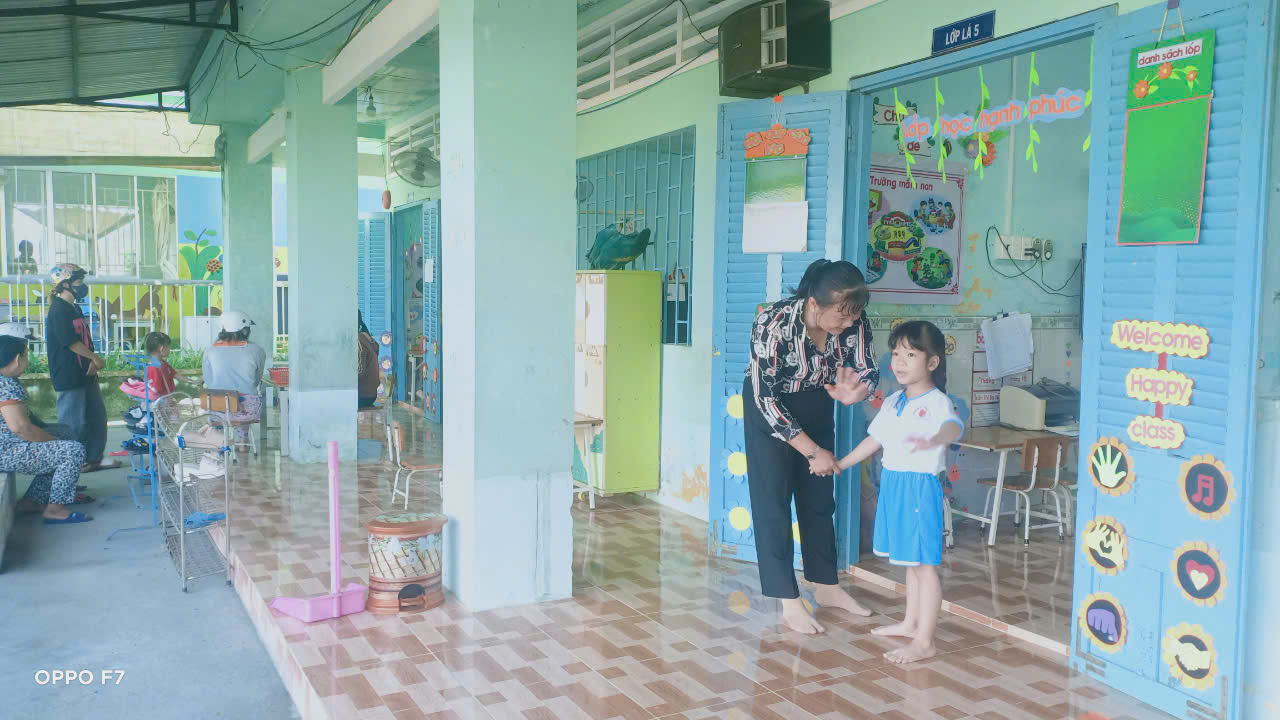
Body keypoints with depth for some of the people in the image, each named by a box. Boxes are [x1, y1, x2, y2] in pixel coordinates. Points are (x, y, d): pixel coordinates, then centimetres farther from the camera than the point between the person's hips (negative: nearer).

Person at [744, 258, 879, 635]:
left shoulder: (853, 322, -22)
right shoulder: (774, 324, -35)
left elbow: (867, 370, -8)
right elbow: (766, 399, -28)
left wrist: (852, 392, -34)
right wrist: (813, 451, -24)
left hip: (816, 405, 5)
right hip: (770, 407, -5)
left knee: (820, 498, 12)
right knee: (773, 501, -4)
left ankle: (827, 587, 25)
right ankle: (789, 602, 3)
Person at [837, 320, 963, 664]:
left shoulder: (936, 402, -14)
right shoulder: (892, 403, 11)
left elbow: (954, 426, -36)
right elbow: (874, 439, 23)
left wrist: (934, 440, -59)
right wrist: (839, 465, 29)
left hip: (921, 486, -8)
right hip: (893, 484, 8)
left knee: (924, 564, -3)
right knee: (911, 561, 20)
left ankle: (924, 641, 3)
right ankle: (910, 623, 33)